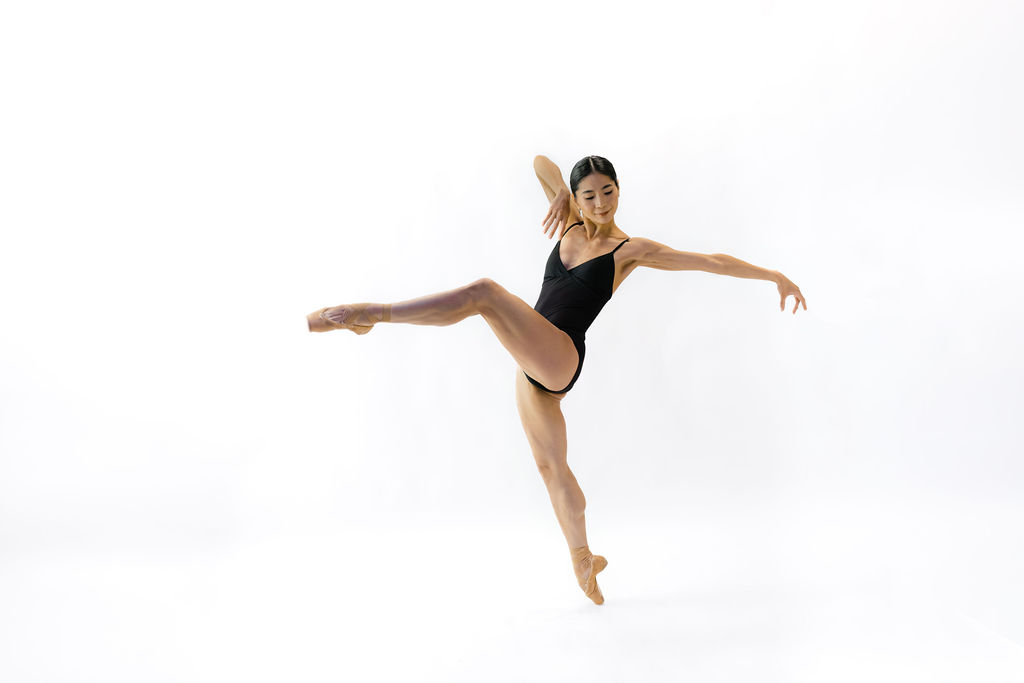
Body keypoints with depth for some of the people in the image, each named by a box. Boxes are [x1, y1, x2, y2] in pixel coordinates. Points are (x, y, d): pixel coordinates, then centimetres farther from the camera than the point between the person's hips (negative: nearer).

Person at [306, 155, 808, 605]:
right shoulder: (571, 226, 12)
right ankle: (583, 558, 31)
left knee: (484, 293, -27)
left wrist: (775, 276, -1)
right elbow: (541, 162, 20)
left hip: (559, 359, -7)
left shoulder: (631, 249, -1)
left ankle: (367, 313, -24)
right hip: (534, 366, 7)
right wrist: (562, 194, 2)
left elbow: (712, 261, 0)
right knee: (550, 466, 15)